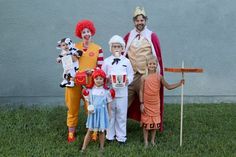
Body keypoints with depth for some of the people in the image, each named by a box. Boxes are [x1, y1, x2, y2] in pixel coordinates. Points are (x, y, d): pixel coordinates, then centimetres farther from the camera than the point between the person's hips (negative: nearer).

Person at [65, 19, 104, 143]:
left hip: (90, 83, -2)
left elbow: (100, 67, -1)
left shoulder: (98, 48, 2)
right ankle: (71, 133, 19)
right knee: (73, 108, 8)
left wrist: (92, 71, -19)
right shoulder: (74, 47, 7)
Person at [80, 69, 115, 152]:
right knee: (89, 131, 4)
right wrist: (89, 108, -14)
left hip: (102, 113, 0)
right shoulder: (90, 90, -1)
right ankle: (83, 148, 10)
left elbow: (108, 104, 4)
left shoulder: (107, 91, -2)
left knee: (102, 131, 8)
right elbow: (88, 102, 6)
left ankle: (102, 147, 23)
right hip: (93, 113, 0)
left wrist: (109, 115, 6)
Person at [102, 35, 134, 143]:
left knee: (121, 115, 4)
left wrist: (128, 80, -13)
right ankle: (110, 135, 17)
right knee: (110, 114, 6)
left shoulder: (126, 61, 6)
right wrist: (107, 79, -13)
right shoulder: (107, 61, 5)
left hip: (122, 92, 0)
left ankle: (121, 136, 14)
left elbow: (131, 75, 7)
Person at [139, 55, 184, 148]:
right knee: (145, 122, 4)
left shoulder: (159, 77, -1)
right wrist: (141, 103, -7)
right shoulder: (144, 77, -4)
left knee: (155, 122, 9)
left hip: (155, 104, 2)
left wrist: (179, 84, -6)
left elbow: (168, 87, 3)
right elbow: (141, 91, -3)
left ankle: (153, 140, 25)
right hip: (146, 104, -1)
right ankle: (146, 141, 16)